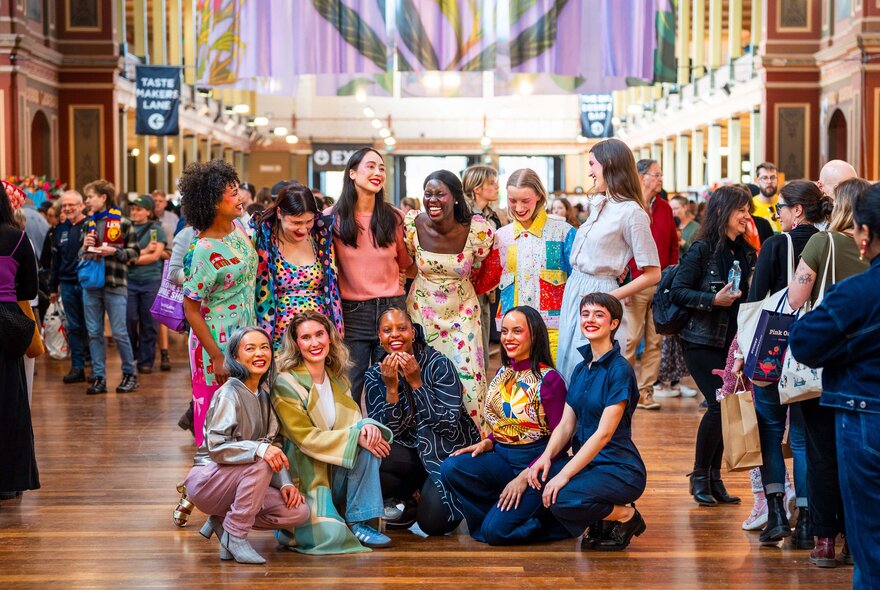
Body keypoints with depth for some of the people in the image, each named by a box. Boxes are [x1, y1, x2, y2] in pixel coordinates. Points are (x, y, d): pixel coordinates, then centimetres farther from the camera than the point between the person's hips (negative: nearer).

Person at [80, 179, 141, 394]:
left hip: (115, 284, -5)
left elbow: (135, 252, -3)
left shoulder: (122, 223, -3)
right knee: (94, 333, 5)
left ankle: (130, 374, 12)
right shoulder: (89, 224, 12)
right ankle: (99, 377, 11)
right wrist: (85, 247, -1)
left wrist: (114, 251, -17)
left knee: (119, 332, -3)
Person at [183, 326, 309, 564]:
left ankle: (223, 519, 5)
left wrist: (286, 483, -8)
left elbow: (274, 446, 8)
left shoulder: (264, 393, 7)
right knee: (261, 463, -34)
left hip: (242, 480, 7)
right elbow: (215, 447, -25)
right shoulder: (229, 394, -16)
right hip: (207, 480, -7)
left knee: (299, 511, -11)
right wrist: (259, 449, -39)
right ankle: (235, 536, -20)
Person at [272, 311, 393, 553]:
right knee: (334, 536, -26)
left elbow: (354, 421, 7)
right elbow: (305, 437, -17)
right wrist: (356, 437, -22)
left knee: (368, 434, -21)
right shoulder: (286, 384, -12)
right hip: (306, 476, -6)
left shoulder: (338, 379, 8)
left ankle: (359, 522, -14)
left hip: (337, 473, 6)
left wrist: (367, 426, -18)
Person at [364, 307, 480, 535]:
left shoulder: (439, 365, -11)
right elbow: (387, 432, -8)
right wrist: (391, 388, -21)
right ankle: (404, 501, 4)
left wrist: (416, 383, -24)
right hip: (410, 453, 3)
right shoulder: (374, 376, -1)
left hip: (449, 451, -3)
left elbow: (449, 423, -19)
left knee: (433, 522, -24)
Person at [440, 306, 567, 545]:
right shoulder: (503, 374, 10)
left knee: (496, 531, -21)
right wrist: (486, 443, -4)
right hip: (502, 458, 7)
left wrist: (525, 476, -19)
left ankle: (548, 519, 6)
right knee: (450, 469, -21)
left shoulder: (548, 379, -11)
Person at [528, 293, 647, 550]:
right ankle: (598, 522, 4)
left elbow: (604, 433, -20)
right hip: (586, 462, 8)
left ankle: (625, 515, -2)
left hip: (620, 469, -8)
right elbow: (566, 425, 6)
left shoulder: (620, 369, -13)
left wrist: (564, 475, -24)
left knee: (561, 498, -30)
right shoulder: (581, 369, 11)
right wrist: (547, 456, -14)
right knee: (536, 478, -17)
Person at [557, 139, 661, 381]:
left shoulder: (632, 212, -14)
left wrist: (610, 297, -16)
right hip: (574, 289, 8)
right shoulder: (598, 203, 10)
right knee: (567, 365, 12)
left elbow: (653, 274, -14)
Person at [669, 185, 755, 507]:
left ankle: (714, 479, 16)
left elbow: (752, 296, 14)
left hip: (732, 342, 6)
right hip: (703, 342, -6)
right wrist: (713, 300, -22)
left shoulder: (745, 251, 10)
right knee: (719, 404, -13)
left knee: (727, 407, 5)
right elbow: (677, 291, -13)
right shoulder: (702, 250, -8)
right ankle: (699, 476, 3)